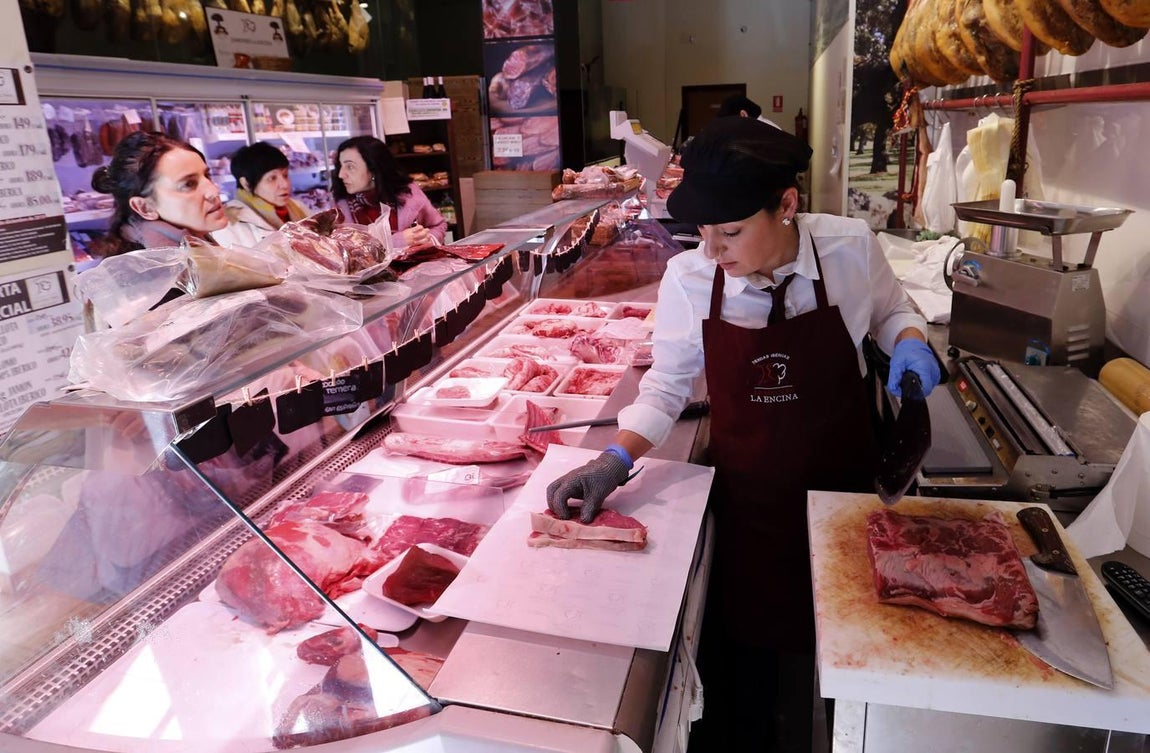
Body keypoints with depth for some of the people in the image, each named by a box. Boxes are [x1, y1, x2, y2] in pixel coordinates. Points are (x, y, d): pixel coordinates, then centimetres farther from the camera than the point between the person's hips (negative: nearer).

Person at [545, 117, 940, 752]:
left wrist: (910, 341, -14)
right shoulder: (688, 279, -16)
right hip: (743, 495, 0)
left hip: (839, 485, 1)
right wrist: (616, 459, -17)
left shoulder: (851, 249, -15)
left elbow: (890, 308, 7)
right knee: (744, 635, 14)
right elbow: (667, 385, -5)